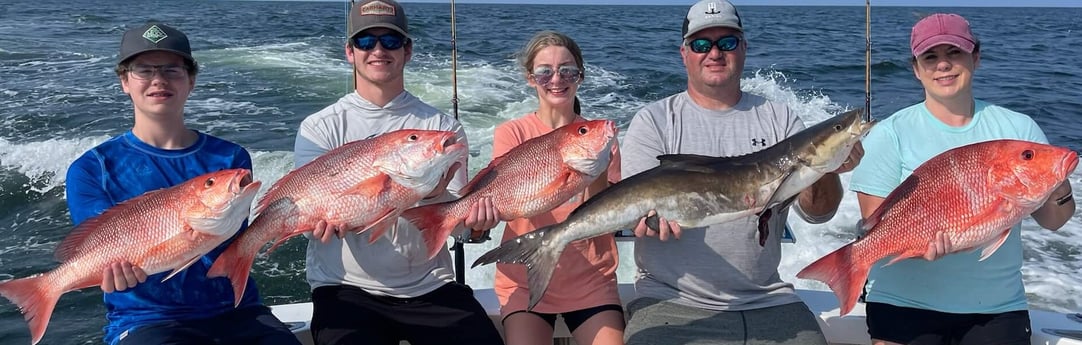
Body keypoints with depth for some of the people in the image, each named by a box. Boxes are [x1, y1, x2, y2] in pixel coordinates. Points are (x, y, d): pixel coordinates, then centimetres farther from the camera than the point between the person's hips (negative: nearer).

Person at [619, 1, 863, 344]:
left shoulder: (779, 120, 8)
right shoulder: (654, 120, 3)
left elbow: (817, 212, -1)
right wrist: (658, 213, -31)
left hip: (767, 300, 3)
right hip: (672, 302, -2)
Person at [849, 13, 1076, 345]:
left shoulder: (1019, 128, 2)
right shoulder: (890, 134, -5)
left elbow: (1051, 221, 5)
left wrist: (1059, 192, -17)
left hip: (998, 309, 2)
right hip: (905, 306, -2)